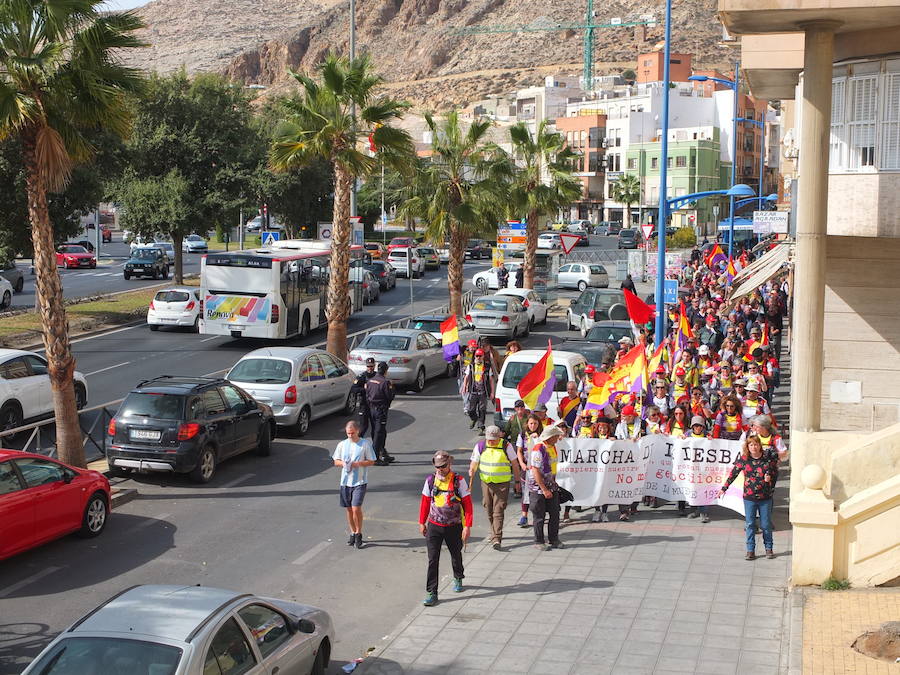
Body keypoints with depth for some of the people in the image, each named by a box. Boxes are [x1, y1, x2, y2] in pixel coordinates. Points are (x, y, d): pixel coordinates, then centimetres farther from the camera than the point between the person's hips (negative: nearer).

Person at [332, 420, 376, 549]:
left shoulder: (365, 444, -4)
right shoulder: (342, 444, 6)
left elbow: (371, 461, -1)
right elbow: (336, 461, 13)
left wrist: (357, 464, -15)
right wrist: (343, 463, -10)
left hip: (360, 481, -4)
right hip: (345, 481, 4)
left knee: (356, 508, -12)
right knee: (349, 509, 9)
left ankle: (359, 534, 5)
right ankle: (353, 533, 24)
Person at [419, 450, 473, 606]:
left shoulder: (459, 481, -10)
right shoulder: (430, 480, -1)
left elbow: (467, 504, -8)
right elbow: (425, 502, 10)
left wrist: (467, 526, -13)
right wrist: (422, 523, 13)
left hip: (454, 527, -1)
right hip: (434, 526, 1)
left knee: (456, 555, 19)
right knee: (432, 560, -5)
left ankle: (458, 579, 47)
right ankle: (432, 593, -2)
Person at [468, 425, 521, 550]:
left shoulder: (506, 446, -7)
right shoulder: (480, 446, 0)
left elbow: (515, 464, 2)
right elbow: (473, 464, 7)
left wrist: (517, 481, 4)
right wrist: (471, 479, -5)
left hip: (502, 484, -3)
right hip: (486, 483, 3)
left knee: (498, 511, -10)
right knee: (489, 510, 12)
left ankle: (496, 539, -13)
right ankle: (494, 533, 33)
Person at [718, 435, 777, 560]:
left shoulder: (767, 459, -2)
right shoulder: (744, 459, -2)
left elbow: (774, 474, 12)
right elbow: (733, 473, 4)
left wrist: (770, 478, -11)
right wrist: (724, 488, 4)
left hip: (765, 497, 0)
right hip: (749, 497, 0)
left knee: (766, 525, 7)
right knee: (750, 525, 4)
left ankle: (769, 548, 22)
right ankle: (750, 551, 11)